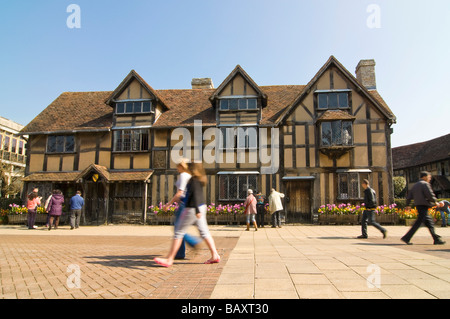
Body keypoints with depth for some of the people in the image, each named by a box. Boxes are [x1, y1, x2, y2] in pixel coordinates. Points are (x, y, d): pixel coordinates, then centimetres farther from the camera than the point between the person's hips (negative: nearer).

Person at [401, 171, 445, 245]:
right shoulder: (425, 184, -8)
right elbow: (430, 195, -16)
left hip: (418, 205, 9)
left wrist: (407, 205, 24)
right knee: (418, 222, -10)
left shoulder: (415, 185, 18)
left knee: (429, 222, 13)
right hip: (424, 206, -9)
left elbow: (409, 196, 17)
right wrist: (435, 201, 4)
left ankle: (436, 239, 17)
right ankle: (406, 238, -12)